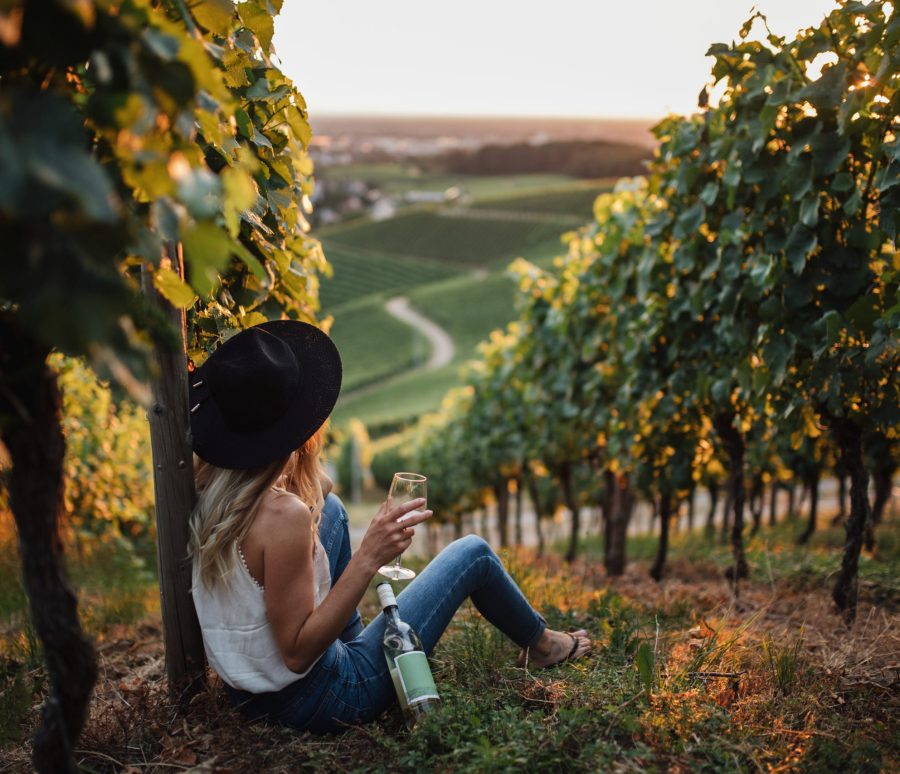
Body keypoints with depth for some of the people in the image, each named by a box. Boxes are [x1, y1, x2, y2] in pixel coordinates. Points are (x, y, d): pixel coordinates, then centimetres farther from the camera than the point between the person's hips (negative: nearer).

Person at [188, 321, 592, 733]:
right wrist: (368, 559, -31)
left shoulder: (206, 489, -8)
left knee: (330, 507, 19)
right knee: (472, 552, 4)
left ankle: (351, 638, 32)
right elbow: (297, 653, -27)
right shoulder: (283, 514, -32)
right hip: (318, 702, -7)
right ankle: (540, 644, 35)